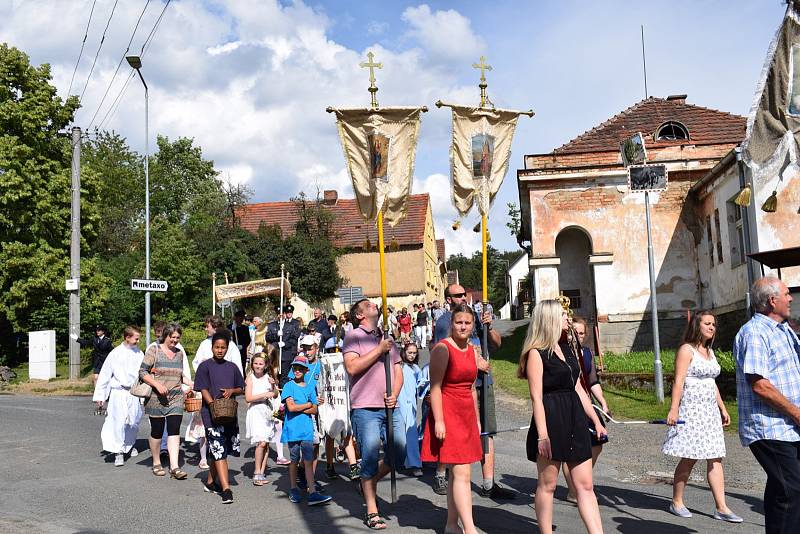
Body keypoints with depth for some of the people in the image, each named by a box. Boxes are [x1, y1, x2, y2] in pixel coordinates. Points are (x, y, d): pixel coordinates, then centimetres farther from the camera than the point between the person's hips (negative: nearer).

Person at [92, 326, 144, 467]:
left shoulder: (139, 354, 4)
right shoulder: (115, 354, -5)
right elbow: (104, 375, 1)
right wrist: (99, 396, 2)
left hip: (134, 393, 3)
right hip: (118, 393, -3)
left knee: (133, 422, 10)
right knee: (119, 422, -8)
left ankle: (130, 444, 35)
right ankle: (118, 452, 1)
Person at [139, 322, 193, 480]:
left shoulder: (180, 353, 12)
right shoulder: (154, 350, -3)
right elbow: (142, 372, -7)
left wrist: (192, 384, 7)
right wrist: (157, 385, -19)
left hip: (176, 398, 3)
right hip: (156, 398, -3)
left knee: (174, 430, -7)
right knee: (157, 431, 6)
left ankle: (174, 467, -9)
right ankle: (156, 464, 24)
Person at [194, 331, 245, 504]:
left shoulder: (232, 367, 12)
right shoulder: (205, 366, 0)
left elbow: (241, 389, 17)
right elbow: (203, 389, -7)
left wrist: (232, 391, -5)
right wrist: (213, 404, -22)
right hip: (211, 414, -5)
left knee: (219, 451, 12)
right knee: (218, 451, -9)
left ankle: (210, 482, 29)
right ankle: (226, 489, -12)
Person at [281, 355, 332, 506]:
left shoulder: (310, 388, 11)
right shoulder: (289, 386, 1)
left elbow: (314, 410, 4)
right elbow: (291, 407, -10)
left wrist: (298, 408, -9)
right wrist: (308, 405, -1)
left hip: (307, 429, 2)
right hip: (293, 429, -2)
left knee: (308, 460, -3)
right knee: (294, 460, 7)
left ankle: (312, 493, -7)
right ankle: (294, 490, 23)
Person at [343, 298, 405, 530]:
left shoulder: (388, 339, 20)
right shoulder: (354, 336, 0)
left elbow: (398, 371, 19)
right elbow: (352, 367, -14)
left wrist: (394, 394, 1)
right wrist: (379, 350, -12)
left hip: (389, 407, 6)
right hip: (365, 408, -6)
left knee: (399, 451, 3)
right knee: (370, 457, -3)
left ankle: (369, 482, 29)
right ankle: (372, 513, 10)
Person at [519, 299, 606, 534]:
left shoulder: (567, 351, 15)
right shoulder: (536, 354, -8)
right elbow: (536, 397, -14)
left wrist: (596, 421, 17)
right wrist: (542, 434, -19)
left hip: (574, 420, 7)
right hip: (550, 420, -7)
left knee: (585, 485, 5)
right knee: (547, 484, 5)